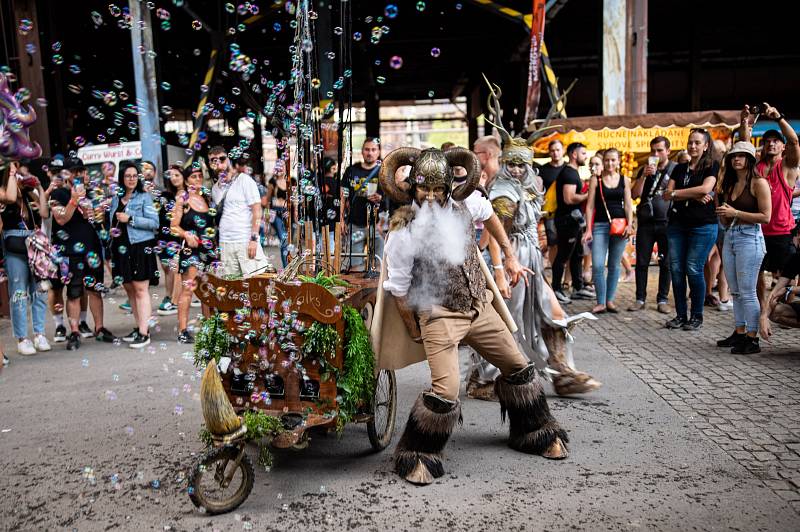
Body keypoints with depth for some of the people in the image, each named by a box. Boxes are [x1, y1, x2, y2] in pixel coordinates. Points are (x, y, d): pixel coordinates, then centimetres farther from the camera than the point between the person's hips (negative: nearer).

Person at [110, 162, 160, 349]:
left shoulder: (144, 197, -1)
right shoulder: (116, 199, 14)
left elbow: (154, 222, -11)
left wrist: (130, 219, -15)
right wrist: (112, 231, 6)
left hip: (141, 247, -6)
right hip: (122, 248, 6)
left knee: (141, 289, -8)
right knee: (129, 289, 9)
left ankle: (144, 333, -8)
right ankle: (139, 326, 19)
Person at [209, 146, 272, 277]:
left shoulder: (244, 180, -2)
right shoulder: (215, 188, 15)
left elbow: (256, 209, -8)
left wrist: (254, 238, -17)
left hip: (246, 241, -5)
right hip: (224, 243, 6)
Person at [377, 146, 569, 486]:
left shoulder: (462, 204, -4)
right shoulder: (404, 232, -17)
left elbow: (489, 215, 21)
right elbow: (398, 290, -8)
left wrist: (510, 256, 20)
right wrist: (415, 332, -1)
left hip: (480, 306, 6)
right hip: (439, 315, -6)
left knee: (518, 368, 15)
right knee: (446, 391, -19)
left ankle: (535, 433, 39)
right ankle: (416, 455, 6)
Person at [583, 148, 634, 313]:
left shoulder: (624, 180, 9)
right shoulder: (595, 180, 4)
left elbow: (628, 204, 8)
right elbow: (590, 206, 1)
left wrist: (629, 224, -6)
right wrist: (588, 229, -6)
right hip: (600, 225, -2)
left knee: (614, 265, 7)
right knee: (597, 266, -9)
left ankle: (610, 300, 17)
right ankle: (601, 302, 0)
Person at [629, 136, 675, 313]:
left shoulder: (676, 169, 1)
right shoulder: (645, 170, 11)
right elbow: (634, 195, 2)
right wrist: (644, 176, -10)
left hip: (666, 223, -2)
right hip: (646, 223, 3)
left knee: (666, 263, 4)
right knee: (642, 262, 4)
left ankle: (662, 299, 13)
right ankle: (640, 298, 11)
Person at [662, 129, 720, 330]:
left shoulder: (712, 167, 3)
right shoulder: (680, 168, 16)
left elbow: (705, 189, -15)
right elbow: (666, 195, 4)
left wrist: (676, 193, -5)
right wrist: (694, 196, -9)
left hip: (703, 225, -4)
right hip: (677, 224, 5)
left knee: (693, 269, -7)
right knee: (676, 269, 0)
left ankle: (697, 316, 6)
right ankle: (680, 315, 10)